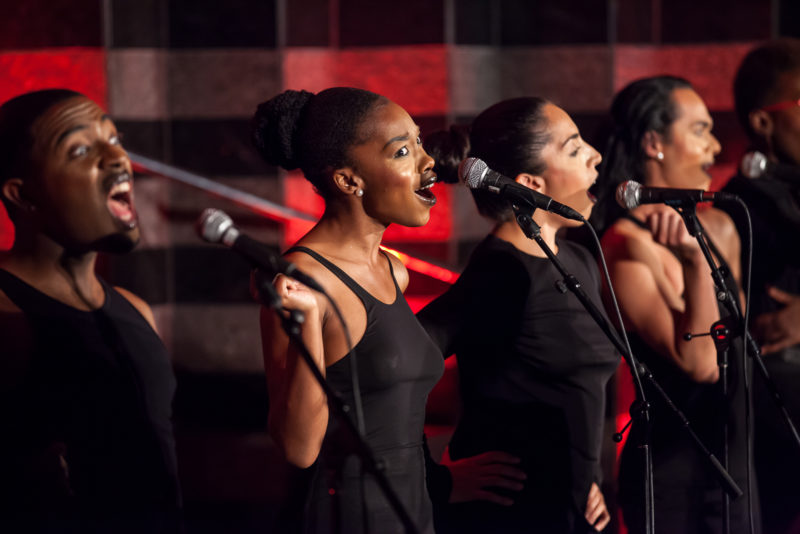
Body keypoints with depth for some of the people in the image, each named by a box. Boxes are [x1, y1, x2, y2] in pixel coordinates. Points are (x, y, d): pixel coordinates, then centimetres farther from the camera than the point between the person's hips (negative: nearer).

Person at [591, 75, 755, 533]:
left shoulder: (719, 229, 7)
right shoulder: (628, 245, -15)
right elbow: (697, 363, -23)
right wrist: (697, 259, -27)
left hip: (734, 462, 8)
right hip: (675, 477, -8)